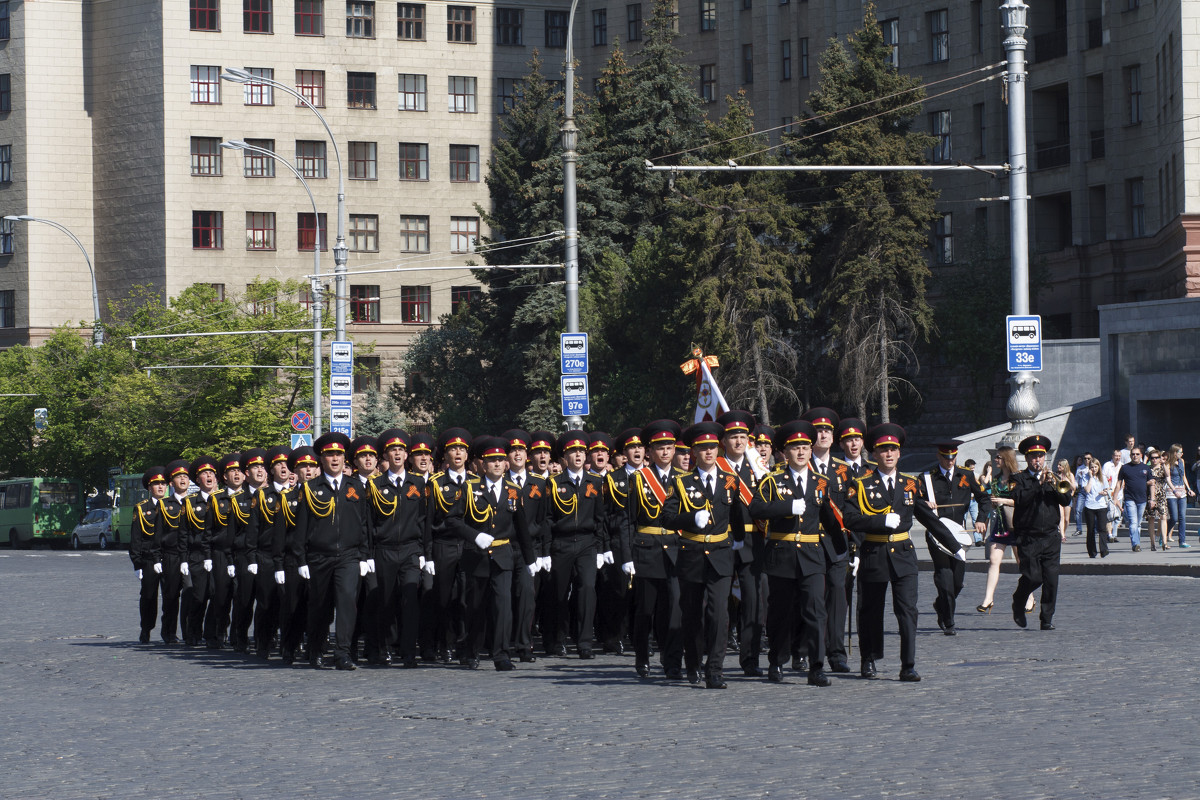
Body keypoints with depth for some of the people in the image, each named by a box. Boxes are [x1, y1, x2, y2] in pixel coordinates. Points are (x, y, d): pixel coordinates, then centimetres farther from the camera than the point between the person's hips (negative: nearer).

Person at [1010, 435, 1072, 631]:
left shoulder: (1052, 478, 16)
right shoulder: (1019, 479, 3)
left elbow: (1065, 501, 6)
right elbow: (1019, 499, -15)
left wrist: (1056, 486, -11)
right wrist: (1039, 483, -18)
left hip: (1051, 536, 3)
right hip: (1028, 539, -3)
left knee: (1051, 579, -3)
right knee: (1033, 577, -11)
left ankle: (1047, 619, 5)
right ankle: (1018, 602, 19)